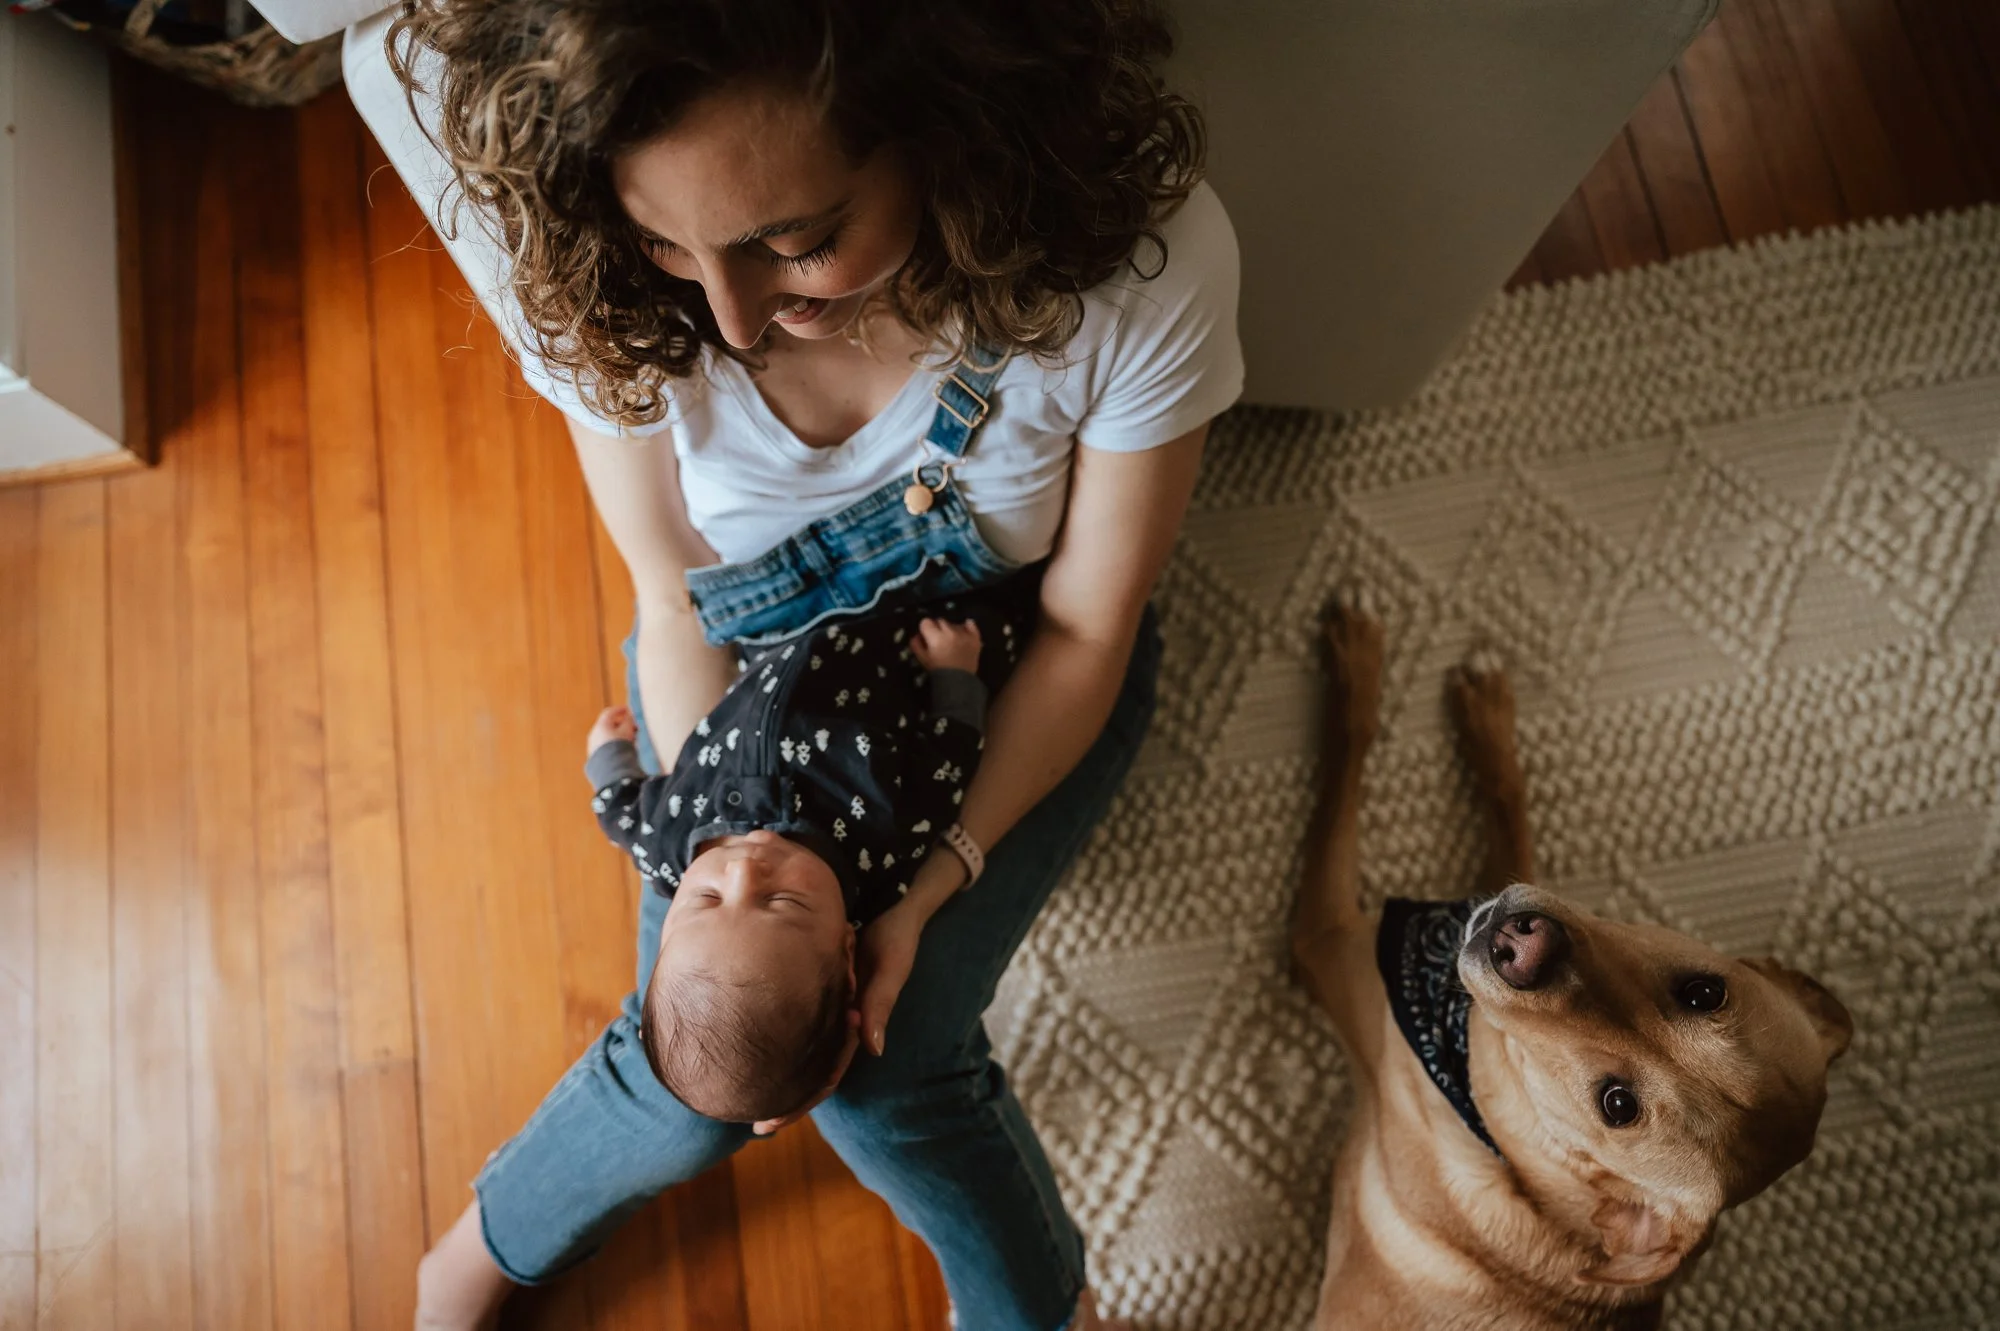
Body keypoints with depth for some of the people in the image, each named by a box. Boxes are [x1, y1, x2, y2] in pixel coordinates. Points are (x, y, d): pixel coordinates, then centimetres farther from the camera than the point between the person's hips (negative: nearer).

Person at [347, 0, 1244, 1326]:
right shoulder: (599, 279, -26)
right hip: (756, 651, 1)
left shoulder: (1146, 261, -33)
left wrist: (926, 882, -24)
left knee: (882, 1062, -15)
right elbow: (677, 604, -12)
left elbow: (1087, 628, -18)